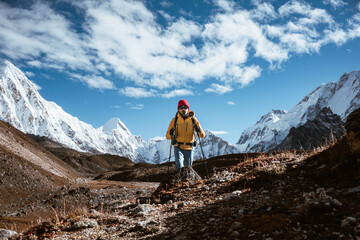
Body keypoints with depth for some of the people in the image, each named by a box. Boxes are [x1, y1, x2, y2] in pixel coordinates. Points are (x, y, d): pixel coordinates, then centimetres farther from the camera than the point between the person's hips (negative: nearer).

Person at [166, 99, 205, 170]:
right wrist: (170, 133, -21)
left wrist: (199, 130, -21)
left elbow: (202, 135, 1)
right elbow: (167, 137, 2)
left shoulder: (193, 120, 1)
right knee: (179, 166, -21)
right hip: (178, 147, -1)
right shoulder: (174, 120, 0)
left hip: (189, 148, 1)